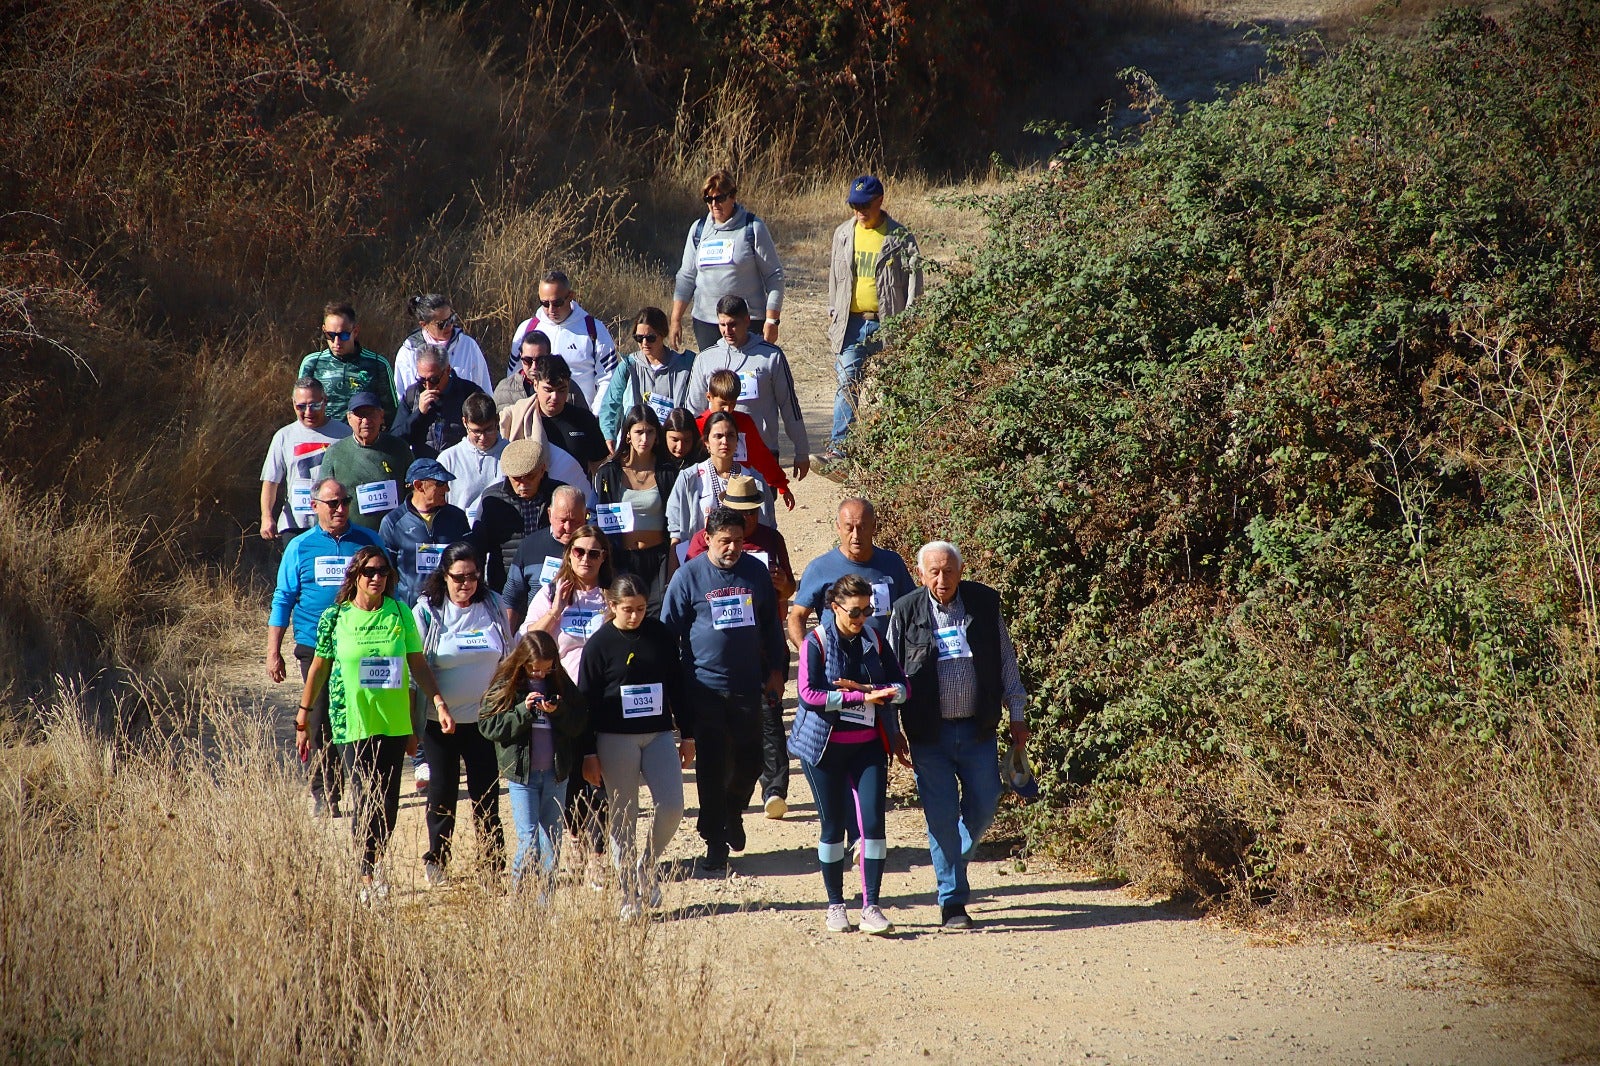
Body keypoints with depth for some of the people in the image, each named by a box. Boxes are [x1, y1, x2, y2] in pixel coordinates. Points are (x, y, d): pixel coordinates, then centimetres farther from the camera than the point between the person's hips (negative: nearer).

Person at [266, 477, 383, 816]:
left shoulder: (368, 542, 6)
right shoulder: (300, 547, 5)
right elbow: (283, 600, 8)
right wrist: (273, 653, 3)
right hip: (316, 648, 0)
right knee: (320, 724, 0)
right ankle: (324, 794, 7)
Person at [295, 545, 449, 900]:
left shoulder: (400, 614, 2)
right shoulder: (335, 617, -1)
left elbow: (418, 664, 6)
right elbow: (319, 669, 7)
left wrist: (439, 703, -4)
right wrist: (303, 718, 9)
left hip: (394, 723, 2)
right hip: (351, 722, -2)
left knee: (388, 800, 3)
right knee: (366, 800, -6)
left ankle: (375, 862, 26)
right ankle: (366, 877, 5)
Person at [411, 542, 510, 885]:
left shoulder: (494, 606, 2)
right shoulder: (427, 611, -5)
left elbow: (510, 658, 11)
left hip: (484, 717, 2)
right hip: (440, 719, -2)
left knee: (487, 793, 3)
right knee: (443, 792, 7)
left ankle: (494, 863, 10)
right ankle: (436, 861, 21)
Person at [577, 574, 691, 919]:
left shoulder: (661, 635, 3)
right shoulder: (600, 644, -5)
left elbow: (676, 686, 11)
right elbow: (587, 700, -3)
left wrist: (687, 734, 12)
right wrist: (588, 753, -5)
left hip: (659, 734, 3)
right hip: (616, 739, -3)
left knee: (671, 807, -7)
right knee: (623, 816, 2)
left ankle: (647, 867, 18)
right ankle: (629, 895, 11)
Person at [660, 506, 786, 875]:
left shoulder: (756, 572, 5)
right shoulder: (688, 576, -4)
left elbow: (770, 625, 15)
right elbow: (669, 631, 1)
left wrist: (776, 670, 12)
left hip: (747, 685, 3)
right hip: (705, 688, -3)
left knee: (750, 761, 9)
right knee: (712, 766, -1)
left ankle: (732, 813, 38)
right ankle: (715, 843, 7)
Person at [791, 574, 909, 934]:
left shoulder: (874, 641, 5)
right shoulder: (817, 642, -6)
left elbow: (901, 686, 2)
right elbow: (808, 694, -16)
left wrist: (863, 688, -16)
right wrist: (861, 698, -19)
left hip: (869, 745, 3)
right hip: (825, 745, -2)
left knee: (873, 821, -7)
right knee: (833, 824, 4)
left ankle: (871, 906, -4)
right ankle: (835, 905, 17)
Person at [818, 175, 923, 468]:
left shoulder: (899, 238, -3)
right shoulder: (843, 234, 9)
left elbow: (914, 281, -2)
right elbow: (835, 277, 18)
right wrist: (833, 316, 15)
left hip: (887, 323, -2)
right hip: (851, 322, 2)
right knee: (848, 386, -7)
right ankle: (838, 447, -11)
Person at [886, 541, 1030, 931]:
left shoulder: (984, 603, 2)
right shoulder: (906, 612, -2)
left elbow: (1006, 661, 10)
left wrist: (1017, 715, 11)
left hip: (977, 729, 2)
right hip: (929, 734, -2)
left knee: (982, 809, 6)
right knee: (942, 816, -2)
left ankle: (953, 865, 35)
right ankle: (953, 901, 6)